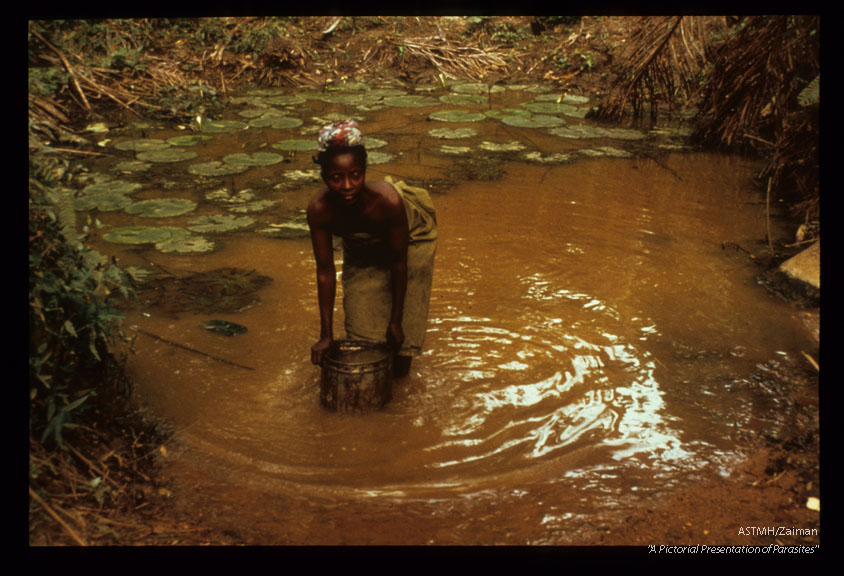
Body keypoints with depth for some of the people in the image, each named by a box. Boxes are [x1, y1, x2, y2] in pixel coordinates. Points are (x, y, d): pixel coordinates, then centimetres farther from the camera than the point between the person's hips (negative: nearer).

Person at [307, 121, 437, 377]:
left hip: (411, 238, -2)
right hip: (362, 250, 2)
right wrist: (326, 335, -20)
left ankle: (400, 367, 27)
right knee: (362, 321, 4)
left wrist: (395, 321, -20)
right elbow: (325, 270, -24)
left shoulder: (388, 201, -43)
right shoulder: (319, 209, -35)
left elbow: (399, 262, -29)